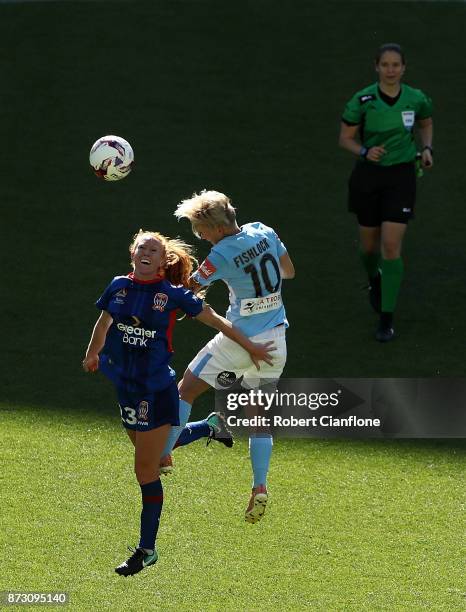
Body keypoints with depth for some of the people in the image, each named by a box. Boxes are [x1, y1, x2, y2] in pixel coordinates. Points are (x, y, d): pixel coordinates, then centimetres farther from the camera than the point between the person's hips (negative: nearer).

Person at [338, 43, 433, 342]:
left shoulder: (416, 99, -7)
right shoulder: (362, 101, -13)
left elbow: (426, 123, 15)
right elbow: (346, 138, -3)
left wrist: (427, 149, -1)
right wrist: (365, 152, -21)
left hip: (401, 175, -1)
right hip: (368, 174, 1)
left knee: (391, 246, -11)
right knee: (369, 244, 13)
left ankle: (387, 319, -3)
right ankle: (375, 278, 51)